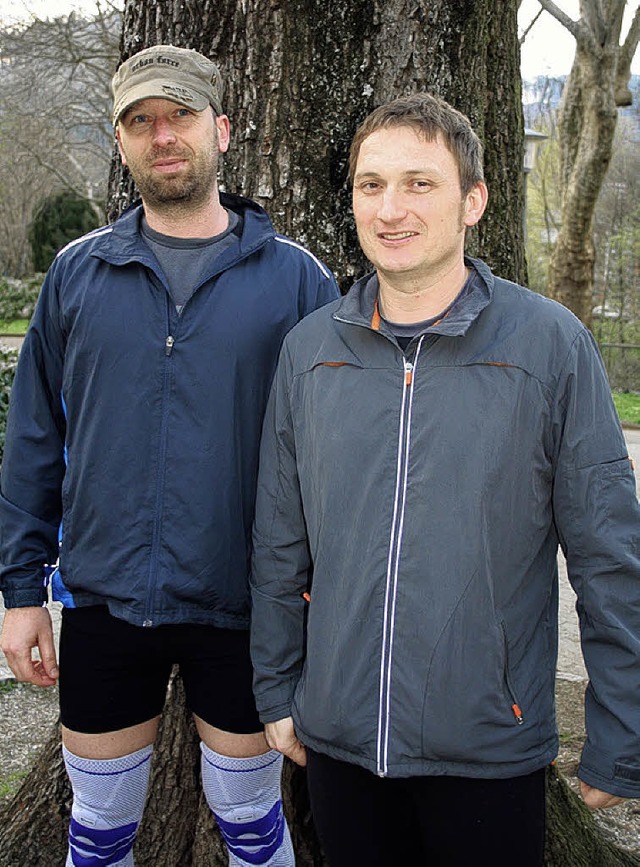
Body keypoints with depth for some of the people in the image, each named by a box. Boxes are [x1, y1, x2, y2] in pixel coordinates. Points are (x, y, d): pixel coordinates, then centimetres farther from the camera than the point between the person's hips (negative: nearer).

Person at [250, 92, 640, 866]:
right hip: (336, 738, 3)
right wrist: (276, 691, 9)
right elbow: (280, 541, 7)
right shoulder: (309, 347, 0)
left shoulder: (552, 345, -9)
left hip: (492, 748, -2)